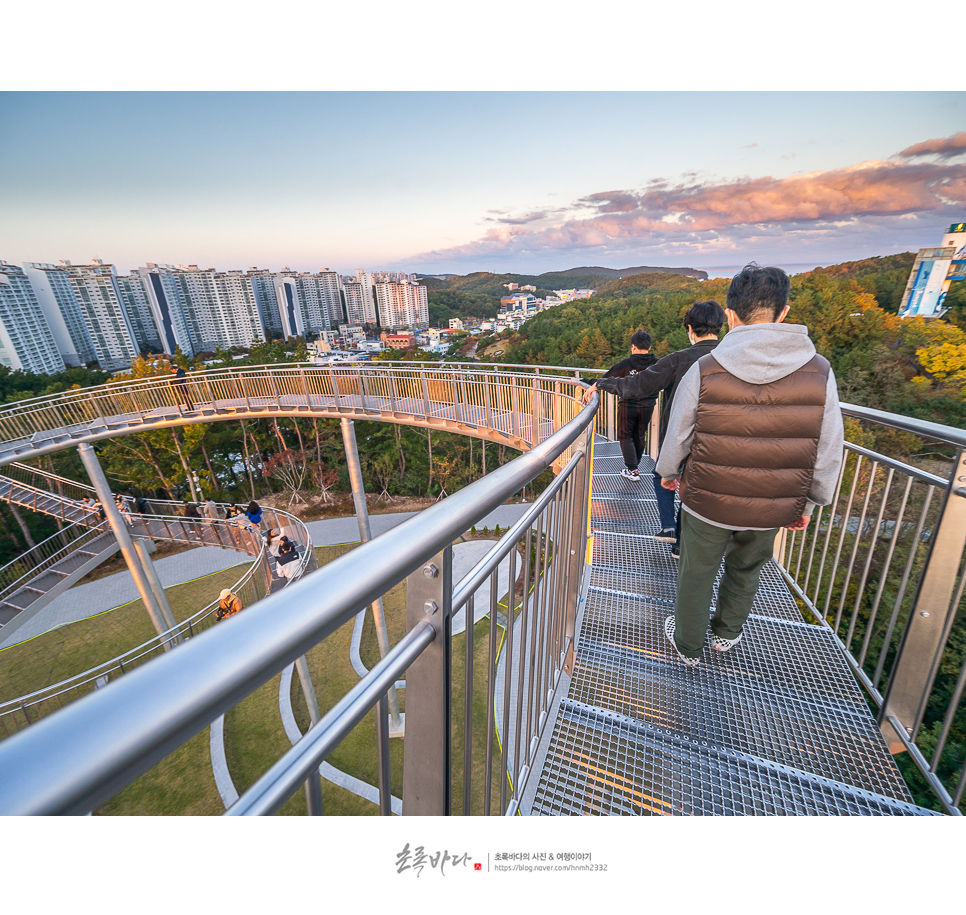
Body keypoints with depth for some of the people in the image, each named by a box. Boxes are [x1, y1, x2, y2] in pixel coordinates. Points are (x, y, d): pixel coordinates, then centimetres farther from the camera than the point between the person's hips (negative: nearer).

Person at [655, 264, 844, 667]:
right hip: (772, 510, 3)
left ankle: (688, 645, 39)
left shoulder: (704, 370, -17)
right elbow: (827, 455, -2)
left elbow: (677, 436, -6)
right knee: (745, 571, 28)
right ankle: (726, 632, 51)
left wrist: (669, 472, 14)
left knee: (696, 575, 18)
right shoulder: (820, 373, -10)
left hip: (706, 502, -2)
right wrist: (808, 504, 13)